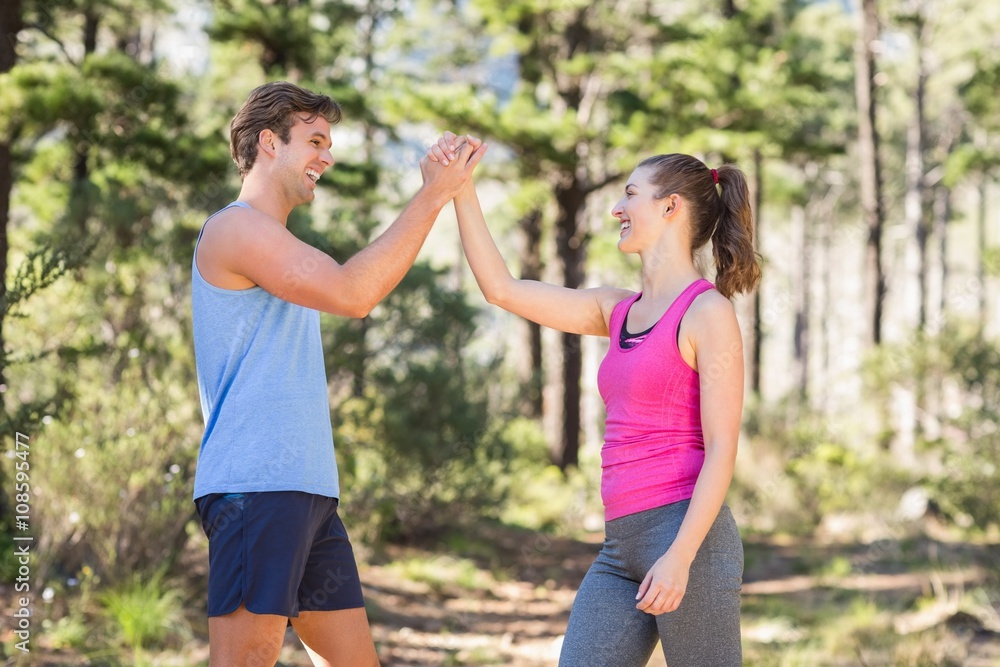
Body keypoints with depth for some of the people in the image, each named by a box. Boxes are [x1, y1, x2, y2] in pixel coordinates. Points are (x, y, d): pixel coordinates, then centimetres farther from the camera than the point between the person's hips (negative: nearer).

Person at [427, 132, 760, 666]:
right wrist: (461, 190, 11)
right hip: (621, 544, 8)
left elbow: (721, 449, -12)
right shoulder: (618, 311, 15)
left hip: (687, 539, -8)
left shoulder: (708, 312, -6)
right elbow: (501, 289, 17)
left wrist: (680, 557, -20)